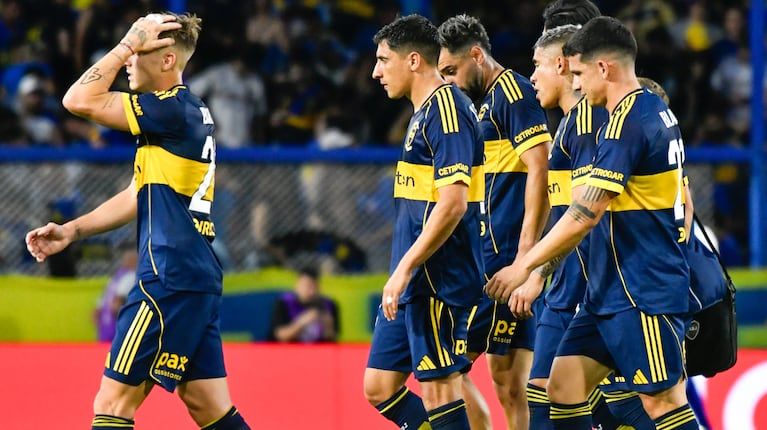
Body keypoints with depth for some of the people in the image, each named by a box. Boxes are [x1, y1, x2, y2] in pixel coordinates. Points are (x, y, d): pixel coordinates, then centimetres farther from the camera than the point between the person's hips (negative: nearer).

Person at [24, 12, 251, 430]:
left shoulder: (173, 110, -12)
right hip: (196, 277, 10)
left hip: (171, 279, -10)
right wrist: (71, 231, 18)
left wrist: (129, 43, -8)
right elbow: (138, 198, 24)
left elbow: (79, 100, -16)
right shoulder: (189, 112, 18)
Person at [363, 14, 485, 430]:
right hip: (415, 286, 10)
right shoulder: (425, 112, 16)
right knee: (379, 387, 10)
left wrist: (404, 270, -21)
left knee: (438, 388, -6)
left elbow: (453, 204, -22)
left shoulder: (447, 108, -14)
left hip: (438, 282, -10)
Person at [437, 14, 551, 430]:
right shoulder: (488, 100, 21)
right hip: (488, 255, 10)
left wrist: (525, 255, -22)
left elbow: (540, 170, -18)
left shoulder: (512, 91, -9)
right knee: (509, 384, 6)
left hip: (504, 255, -10)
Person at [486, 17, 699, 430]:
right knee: (563, 385, 7)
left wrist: (526, 266, -11)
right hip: (611, 289, 10)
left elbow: (585, 214, -20)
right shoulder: (655, 110, 13)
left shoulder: (626, 122, -18)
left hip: (642, 293, -10)